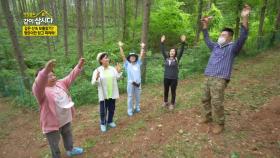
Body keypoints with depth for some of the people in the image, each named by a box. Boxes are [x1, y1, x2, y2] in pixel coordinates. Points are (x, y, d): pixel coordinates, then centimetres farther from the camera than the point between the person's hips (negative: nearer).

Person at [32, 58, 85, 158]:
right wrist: (45, 71, -65)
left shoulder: (61, 83, -1)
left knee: (68, 137, 30)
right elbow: (38, 84, -45)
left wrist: (79, 66, -11)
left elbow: (71, 77, 1)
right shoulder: (41, 90, -24)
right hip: (52, 123, -7)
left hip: (66, 120, 7)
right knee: (55, 145, 15)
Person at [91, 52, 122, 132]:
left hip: (112, 93, 4)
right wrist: (97, 78, -31)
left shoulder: (112, 68, 0)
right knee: (103, 110, 9)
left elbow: (117, 78, 10)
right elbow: (93, 83, -11)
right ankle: (103, 124, 31)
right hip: (103, 94, -3)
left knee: (112, 109, 18)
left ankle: (110, 121, 40)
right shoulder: (97, 70, -10)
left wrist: (119, 72, -6)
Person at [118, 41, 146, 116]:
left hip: (138, 83, 3)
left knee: (138, 97, 15)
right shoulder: (127, 64, 1)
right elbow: (122, 56, -6)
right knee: (130, 97, 5)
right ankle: (130, 111, 15)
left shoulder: (138, 63, 7)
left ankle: (137, 108, 32)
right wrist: (120, 47, -12)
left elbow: (142, 55, 4)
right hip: (130, 83, -3)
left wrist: (142, 47, -2)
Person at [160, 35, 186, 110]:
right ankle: (165, 102, 35)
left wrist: (183, 42, -21)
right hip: (166, 78, 3)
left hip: (174, 79, -2)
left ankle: (172, 104, 23)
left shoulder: (176, 59, -2)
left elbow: (181, 51, -11)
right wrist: (162, 42, -7)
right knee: (165, 91, 16)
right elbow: (163, 51, 1)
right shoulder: (166, 58, 4)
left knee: (173, 92, 7)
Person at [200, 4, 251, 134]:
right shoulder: (215, 47, 20)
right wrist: (205, 25, 23)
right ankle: (207, 117, 30)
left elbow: (242, 38, -14)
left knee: (216, 102, -8)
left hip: (220, 80, -7)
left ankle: (219, 124, 8)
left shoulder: (232, 48, 2)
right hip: (208, 78, 7)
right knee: (205, 99, 13)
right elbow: (206, 39, 30)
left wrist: (244, 19, -24)